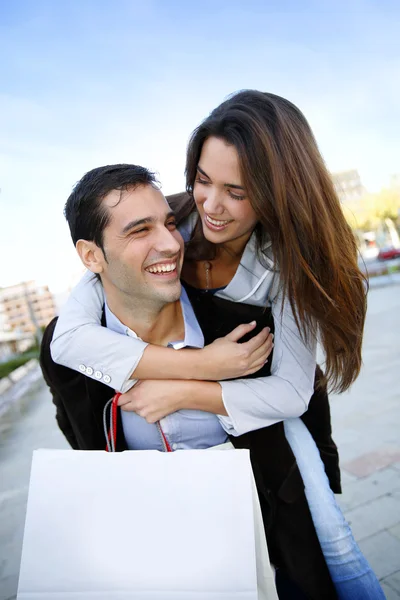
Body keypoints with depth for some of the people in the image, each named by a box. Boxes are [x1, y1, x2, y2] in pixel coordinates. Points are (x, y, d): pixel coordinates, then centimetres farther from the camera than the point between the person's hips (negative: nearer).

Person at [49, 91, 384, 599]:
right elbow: (69, 336, -32)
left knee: (332, 545, 3)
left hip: (261, 414, 1)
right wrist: (201, 364, -36)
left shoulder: (287, 263, -22)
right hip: (174, 430, 0)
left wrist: (181, 391, -31)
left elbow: (291, 393, -23)